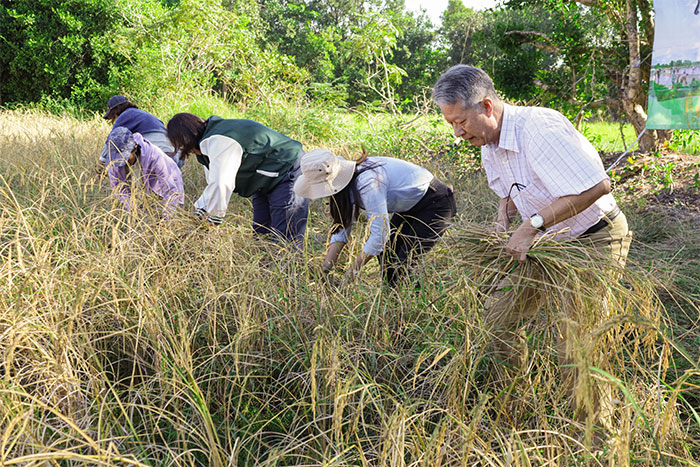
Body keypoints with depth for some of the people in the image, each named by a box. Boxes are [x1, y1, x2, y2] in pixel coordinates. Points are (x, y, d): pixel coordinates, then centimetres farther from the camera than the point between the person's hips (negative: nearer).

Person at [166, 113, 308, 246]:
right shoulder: (209, 142, 8)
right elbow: (214, 184, 11)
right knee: (260, 234, 9)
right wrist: (197, 213, 3)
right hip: (265, 182, 11)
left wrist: (211, 224, -23)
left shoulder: (219, 142, -27)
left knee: (286, 240, -16)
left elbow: (220, 186, -32)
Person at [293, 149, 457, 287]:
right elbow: (342, 225, -2)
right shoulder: (346, 178, -7)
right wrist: (326, 267, -10)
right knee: (386, 255, 7)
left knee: (404, 264, -13)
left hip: (434, 205, -9)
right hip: (411, 206, 9)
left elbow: (380, 233, -34)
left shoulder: (367, 183, -35)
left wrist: (353, 271, -25)